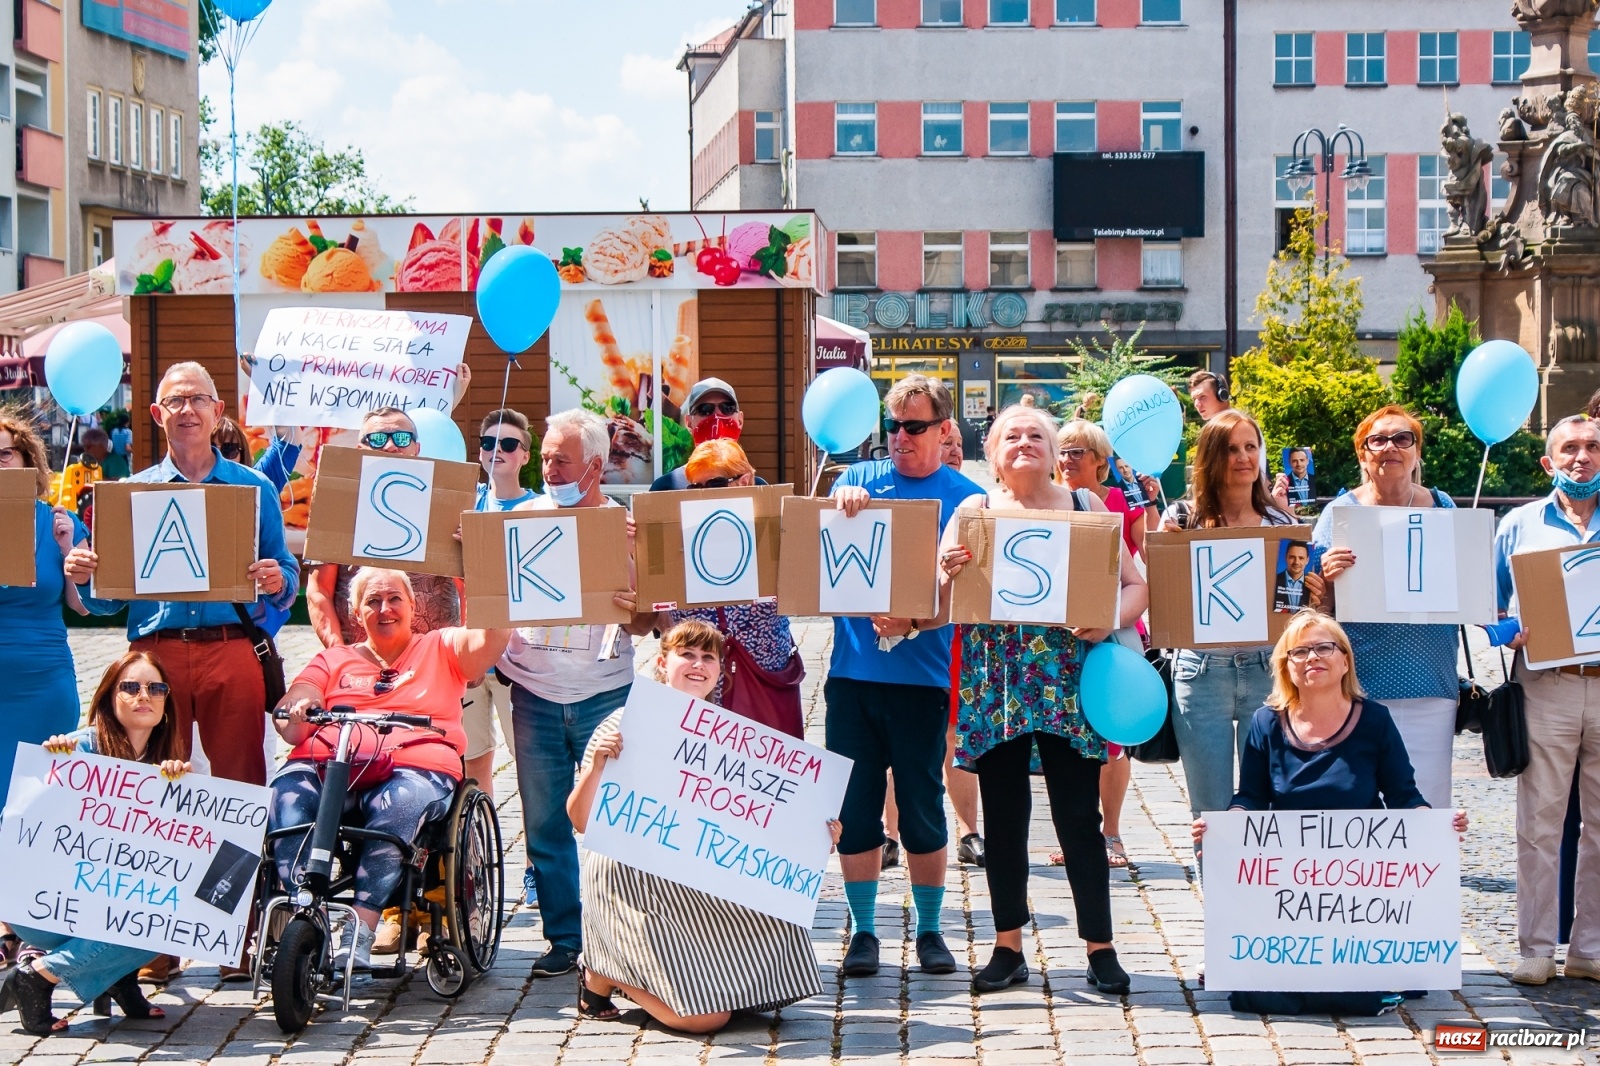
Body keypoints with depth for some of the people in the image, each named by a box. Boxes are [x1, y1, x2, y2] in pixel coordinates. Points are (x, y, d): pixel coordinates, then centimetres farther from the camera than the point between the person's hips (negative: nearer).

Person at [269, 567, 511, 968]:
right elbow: (288, 720, 16)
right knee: (289, 793, -32)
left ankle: (358, 933, -38)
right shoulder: (333, 660, 29)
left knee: (399, 803, -37)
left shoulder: (440, 649, 24)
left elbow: (492, 637, 5)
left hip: (415, 766, -2)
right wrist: (296, 710, -9)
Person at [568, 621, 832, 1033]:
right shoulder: (628, 724, -7)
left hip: (707, 881, 6)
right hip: (635, 880, -6)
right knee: (706, 1016, -15)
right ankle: (604, 976, 12)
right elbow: (581, 820, -10)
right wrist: (596, 767, -28)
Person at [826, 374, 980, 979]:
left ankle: (929, 930, 18)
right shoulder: (861, 479, 9)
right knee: (855, 808, 5)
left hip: (921, 675, -2)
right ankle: (863, 931, 16)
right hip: (853, 672, 2)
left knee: (923, 809, 4)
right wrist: (841, 504, -23)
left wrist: (913, 624, -20)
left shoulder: (963, 497, 2)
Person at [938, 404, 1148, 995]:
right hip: (995, 686, 1)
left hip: (1067, 682, -1)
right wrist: (951, 573, -19)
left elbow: (1136, 584, 5)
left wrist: (1109, 620, -15)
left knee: (1079, 817, -1)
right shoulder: (973, 511, 7)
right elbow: (940, 601, 3)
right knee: (1003, 817, 6)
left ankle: (1100, 948, 9)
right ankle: (1008, 947, 16)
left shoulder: (1085, 505, 7)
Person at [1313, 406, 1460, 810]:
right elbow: (1320, 607, 1)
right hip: (1360, 685, -2)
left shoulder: (1443, 508, 10)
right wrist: (1328, 578, -20)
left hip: (1431, 686, 2)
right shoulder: (1341, 512, 3)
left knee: (1428, 803, 3)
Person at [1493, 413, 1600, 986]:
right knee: (1539, 824, -1)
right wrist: (1509, 632, -9)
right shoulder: (1520, 524, 11)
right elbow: (1490, 602, 11)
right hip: (1546, 686, -1)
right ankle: (1536, 949, 5)